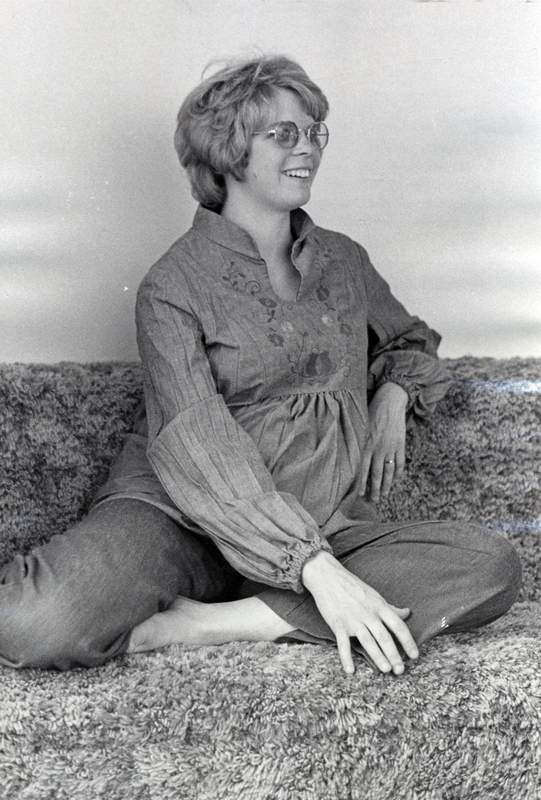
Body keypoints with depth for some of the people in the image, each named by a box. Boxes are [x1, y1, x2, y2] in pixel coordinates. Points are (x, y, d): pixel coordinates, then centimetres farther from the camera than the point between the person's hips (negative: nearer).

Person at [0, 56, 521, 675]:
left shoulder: (343, 260, 16)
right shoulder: (174, 284, -2)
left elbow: (410, 341, 35)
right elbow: (198, 451, -14)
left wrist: (394, 395, 9)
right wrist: (317, 569, -25)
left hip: (322, 525, 6)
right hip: (178, 516, -5)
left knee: (492, 566, -24)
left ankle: (204, 624, -22)